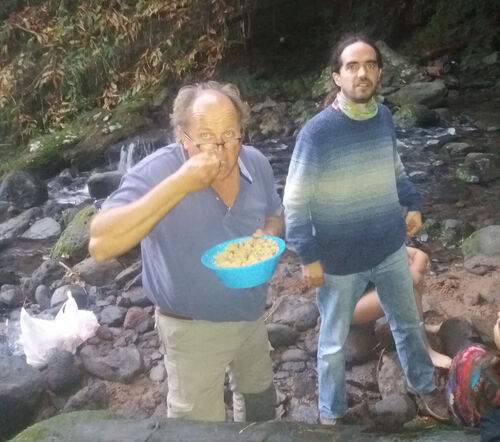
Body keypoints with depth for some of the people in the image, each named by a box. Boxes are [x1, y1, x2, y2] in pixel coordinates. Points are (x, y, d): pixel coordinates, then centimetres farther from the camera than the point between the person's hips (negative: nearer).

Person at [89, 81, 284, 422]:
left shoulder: (256, 164, -11)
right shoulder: (157, 172, -28)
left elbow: (275, 215, 7)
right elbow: (101, 245, -39)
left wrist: (267, 235, -18)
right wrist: (178, 184, -44)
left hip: (252, 315, 6)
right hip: (194, 327, -5)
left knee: (260, 394, 31)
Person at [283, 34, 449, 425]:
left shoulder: (384, 117, -4)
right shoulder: (316, 132, -21)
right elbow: (295, 201, -17)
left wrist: (413, 205, 10)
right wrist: (309, 256, -18)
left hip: (390, 247, 5)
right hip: (340, 259, -5)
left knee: (408, 322, 24)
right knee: (334, 342, 14)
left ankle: (423, 385, 51)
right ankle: (331, 413, 38)